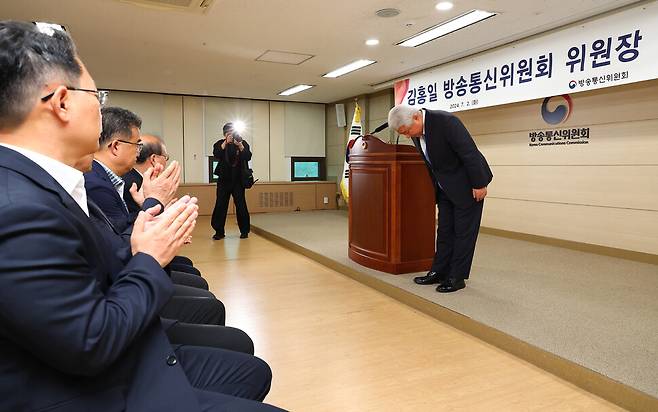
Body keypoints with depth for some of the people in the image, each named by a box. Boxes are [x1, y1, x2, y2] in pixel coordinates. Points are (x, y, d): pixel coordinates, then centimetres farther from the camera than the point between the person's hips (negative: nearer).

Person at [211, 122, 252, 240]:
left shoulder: (243, 143, 4)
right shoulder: (220, 144, 4)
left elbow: (248, 157, -10)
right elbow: (216, 155, -14)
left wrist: (240, 146, -23)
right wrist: (225, 143, -22)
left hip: (238, 179, 0)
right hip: (224, 179, 1)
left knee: (241, 205, -1)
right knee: (221, 205, -2)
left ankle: (244, 231, 9)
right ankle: (219, 231, 6)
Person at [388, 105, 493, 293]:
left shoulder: (446, 121, -27)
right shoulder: (416, 132, -2)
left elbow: (470, 152, -24)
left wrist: (479, 184, -20)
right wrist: (435, 188, 15)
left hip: (467, 184, -7)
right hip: (445, 187, 7)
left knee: (464, 232, 0)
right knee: (444, 231, 10)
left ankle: (457, 277, 8)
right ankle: (439, 272, 19)